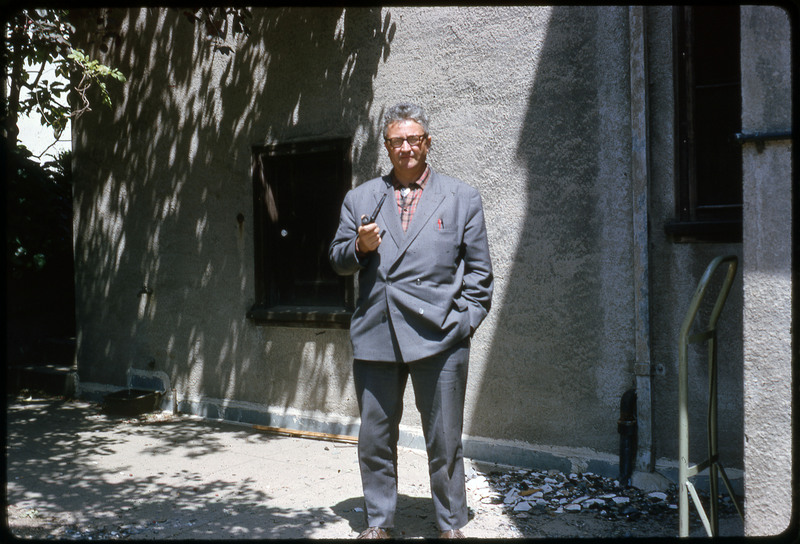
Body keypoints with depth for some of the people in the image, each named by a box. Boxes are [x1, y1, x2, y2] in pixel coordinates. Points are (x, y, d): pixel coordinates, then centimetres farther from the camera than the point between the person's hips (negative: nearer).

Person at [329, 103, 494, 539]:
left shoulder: (462, 198, 10)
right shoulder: (360, 199, 15)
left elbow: (479, 271, 10)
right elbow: (338, 261, 15)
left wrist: (466, 321, 0)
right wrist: (359, 246, -6)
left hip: (439, 338, -2)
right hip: (374, 335, 2)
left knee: (444, 442, 5)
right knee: (374, 439, 9)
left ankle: (451, 526, 22)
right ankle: (378, 523, 26)